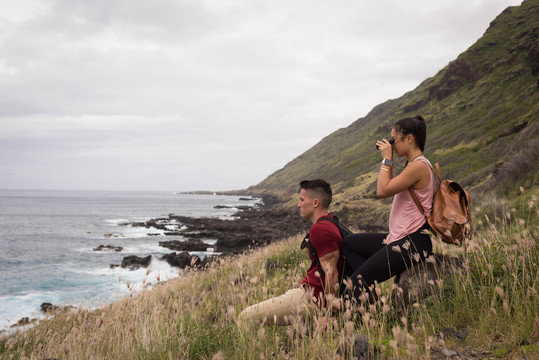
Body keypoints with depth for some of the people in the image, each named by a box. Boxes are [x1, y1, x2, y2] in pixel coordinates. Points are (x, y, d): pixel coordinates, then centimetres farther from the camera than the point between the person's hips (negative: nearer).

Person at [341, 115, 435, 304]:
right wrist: (388, 161, 15)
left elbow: (383, 190, -20)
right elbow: (392, 188, 22)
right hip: (399, 239, 11)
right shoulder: (414, 164, 14)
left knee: (358, 280, -12)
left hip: (413, 243, -11)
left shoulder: (418, 166, -18)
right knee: (348, 243, 15)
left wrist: (387, 160, -9)